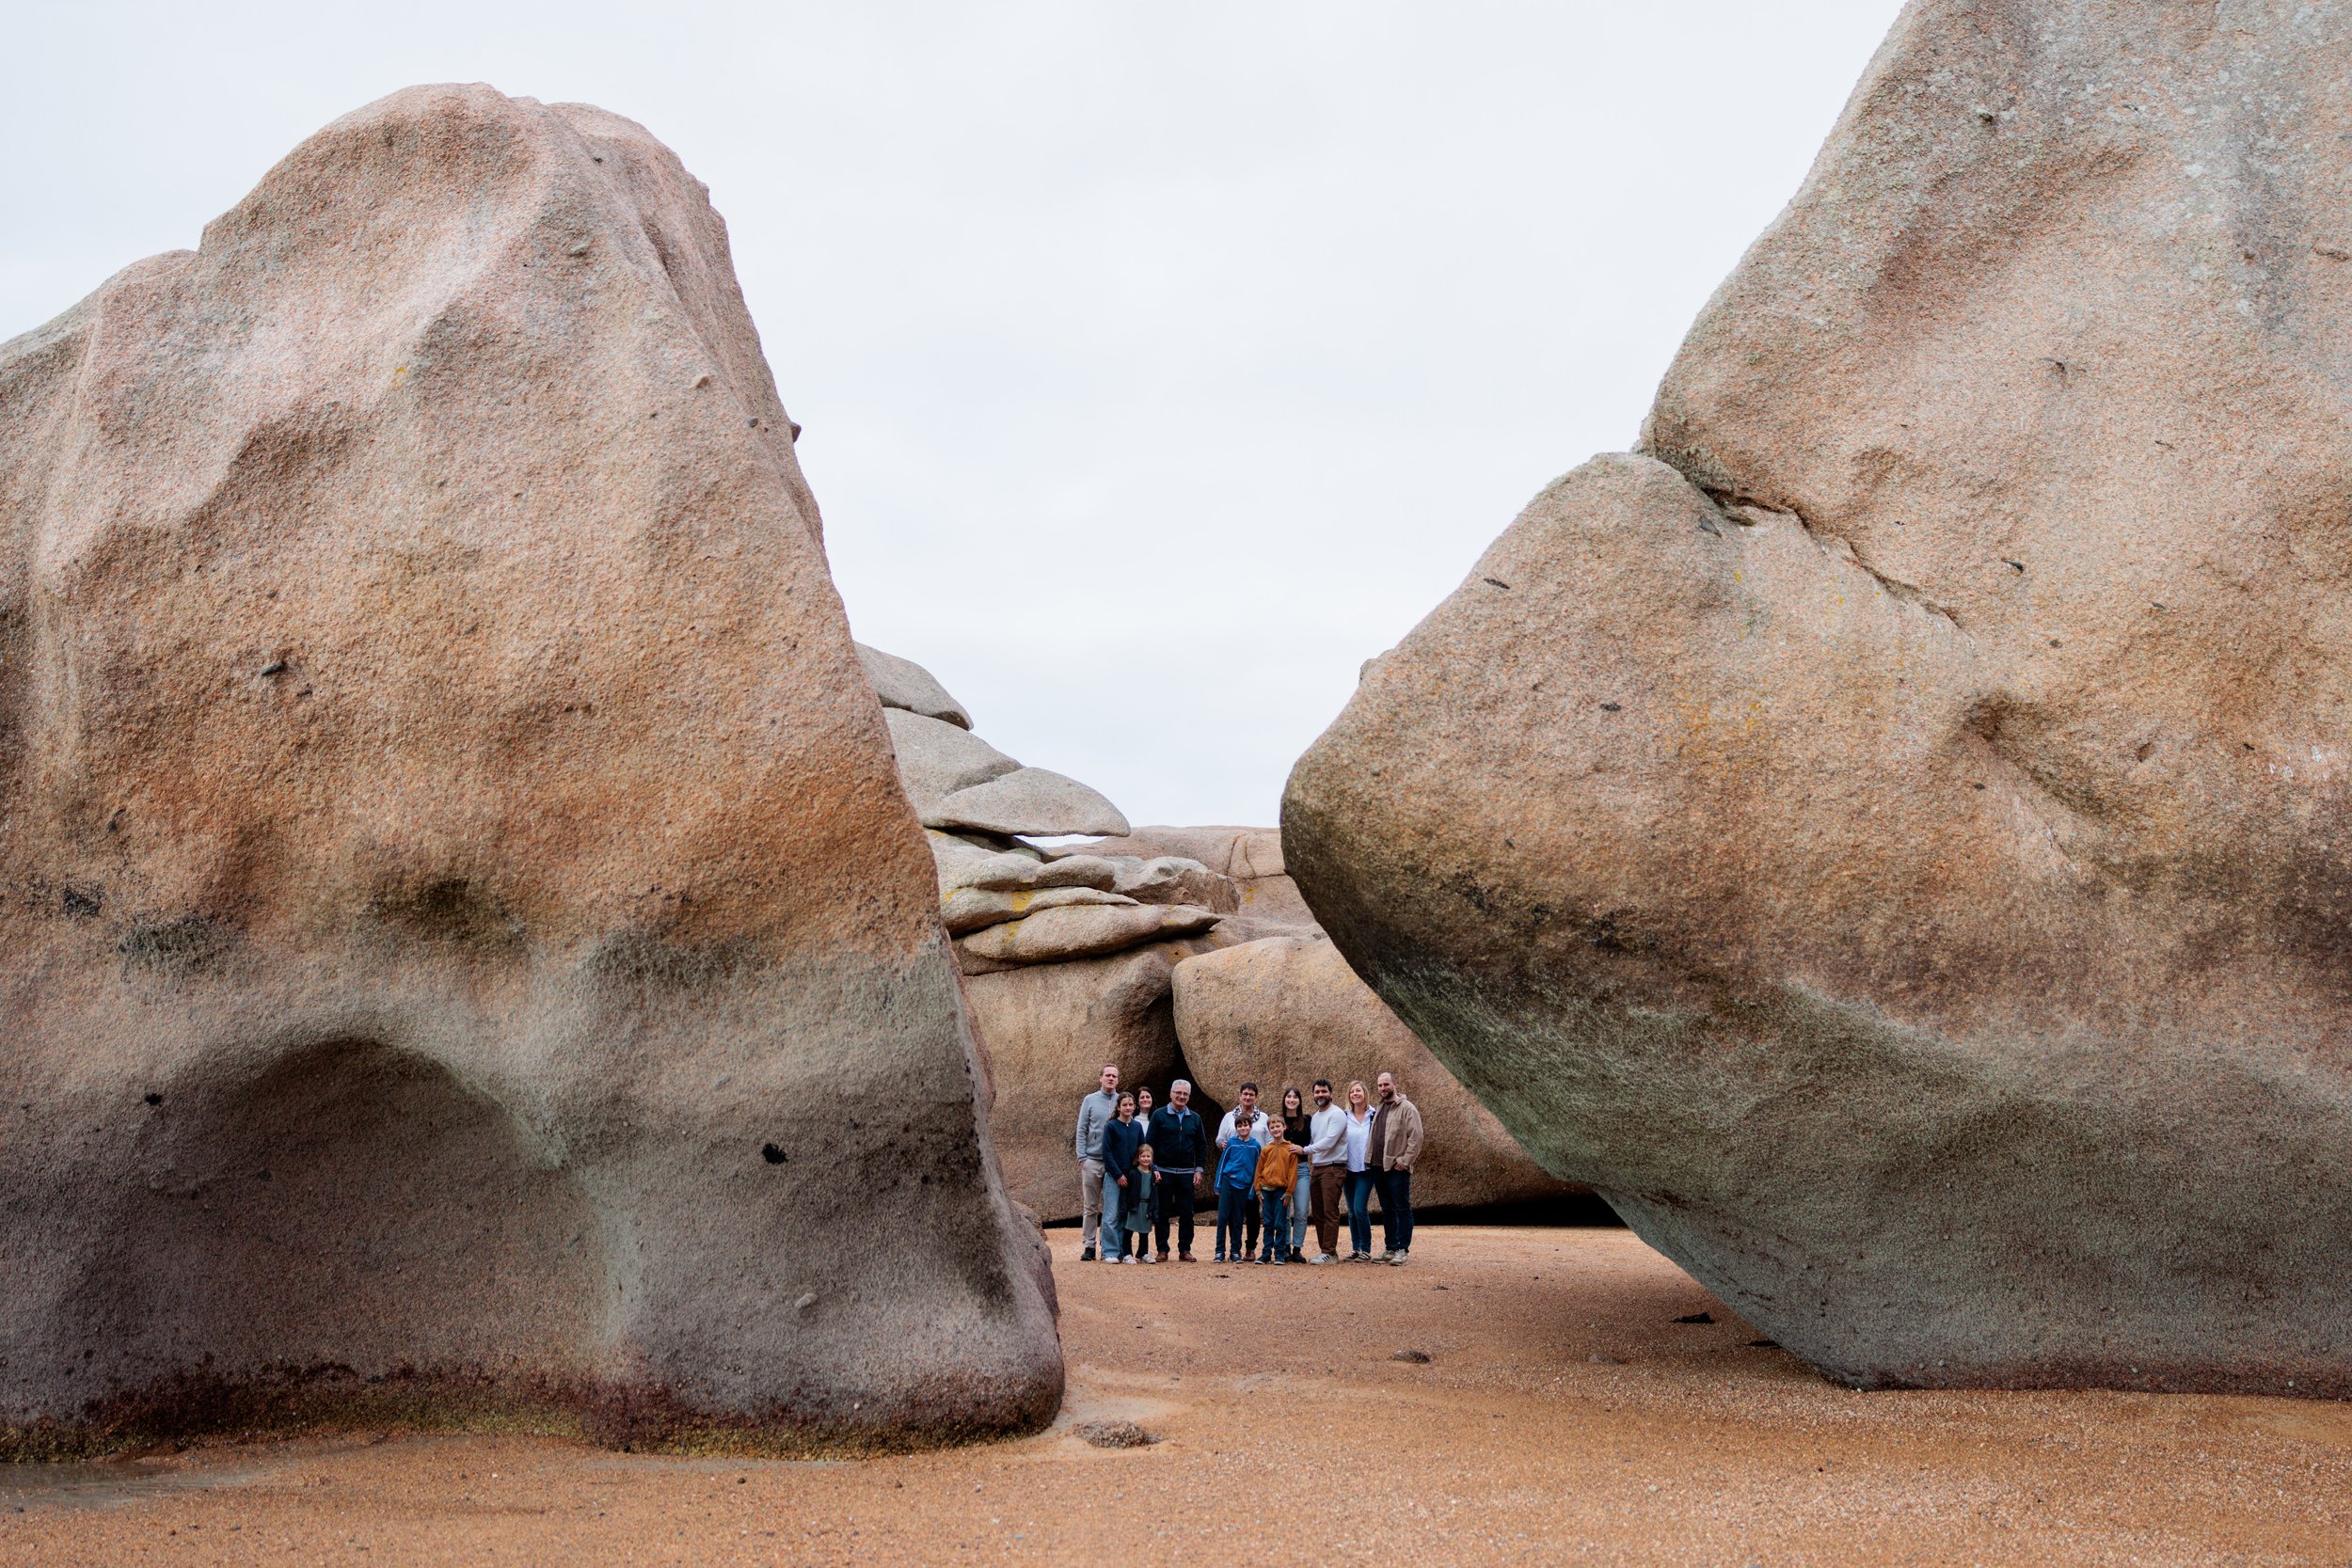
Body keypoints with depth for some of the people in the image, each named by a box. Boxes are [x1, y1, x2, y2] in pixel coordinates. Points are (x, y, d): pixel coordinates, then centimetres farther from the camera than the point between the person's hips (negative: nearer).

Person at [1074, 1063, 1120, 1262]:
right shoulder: (1090, 1101, 4)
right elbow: (1081, 1130, 4)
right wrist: (1082, 1157, -4)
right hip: (1092, 1161, -1)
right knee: (1090, 1207, 2)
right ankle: (1089, 1246, 5)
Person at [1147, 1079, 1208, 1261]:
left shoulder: (1195, 1118, 10)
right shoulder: (1159, 1115, 0)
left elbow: (1202, 1145, 15)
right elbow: (1149, 1142, -2)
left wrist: (1199, 1168, 6)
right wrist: (1153, 1168, -9)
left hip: (1186, 1173, 3)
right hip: (1163, 1172, -3)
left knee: (1187, 1213, 2)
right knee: (1162, 1213, 1)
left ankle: (1185, 1249, 9)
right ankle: (1162, 1250, 7)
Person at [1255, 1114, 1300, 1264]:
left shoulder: (1290, 1149, -2)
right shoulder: (1266, 1150, 7)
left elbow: (1293, 1172, -4)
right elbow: (1259, 1170, 9)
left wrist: (1289, 1192, -7)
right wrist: (1258, 1190, 3)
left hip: (1281, 1190, -3)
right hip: (1266, 1190, 3)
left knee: (1280, 1225, -2)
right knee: (1268, 1225, 8)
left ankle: (1280, 1254, 4)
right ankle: (1266, 1254, 12)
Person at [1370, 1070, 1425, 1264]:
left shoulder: (1407, 1108, -8)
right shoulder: (1380, 1108, 16)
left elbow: (1415, 1137, -13)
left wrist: (1405, 1161, -16)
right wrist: (1370, 1158, 10)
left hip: (1397, 1168, -8)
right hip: (1380, 1167, 8)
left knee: (1402, 1209, -3)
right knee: (1387, 1210, 12)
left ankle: (1403, 1250, -1)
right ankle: (1391, 1248, 18)